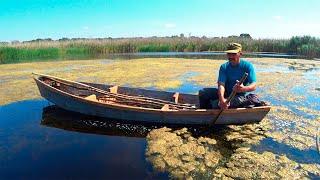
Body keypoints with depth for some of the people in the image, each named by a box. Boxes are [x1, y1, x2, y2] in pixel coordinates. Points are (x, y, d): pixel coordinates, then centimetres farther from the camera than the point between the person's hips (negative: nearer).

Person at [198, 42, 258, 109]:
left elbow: (254, 86, -18)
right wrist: (222, 99, -40)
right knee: (203, 92, -16)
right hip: (226, 94, 1)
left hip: (240, 96, -1)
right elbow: (221, 84, -19)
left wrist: (243, 89, -43)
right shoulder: (224, 67, -4)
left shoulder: (247, 66, -9)